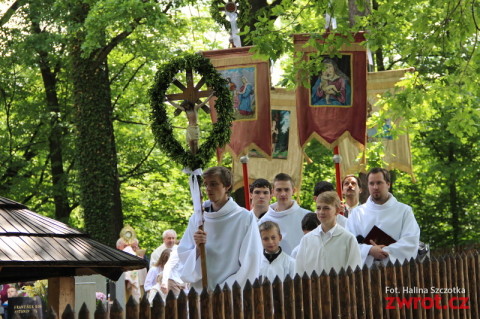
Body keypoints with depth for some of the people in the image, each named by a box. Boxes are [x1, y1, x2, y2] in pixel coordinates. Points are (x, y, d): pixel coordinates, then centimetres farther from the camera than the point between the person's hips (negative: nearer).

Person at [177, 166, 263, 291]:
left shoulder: (245, 218, -2)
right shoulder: (197, 219, 8)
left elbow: (251, 261, -2)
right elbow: (183, 256, 9)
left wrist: (227, 289, -6)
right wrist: (197, 248, -11)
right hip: (201, 291, 2)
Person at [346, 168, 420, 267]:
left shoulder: (404, 211, 10)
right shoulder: (357, 213, 14)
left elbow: (411, 241, -1)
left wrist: (385, 251, -10)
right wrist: (369, 250, -13)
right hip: (366, 269, 1)